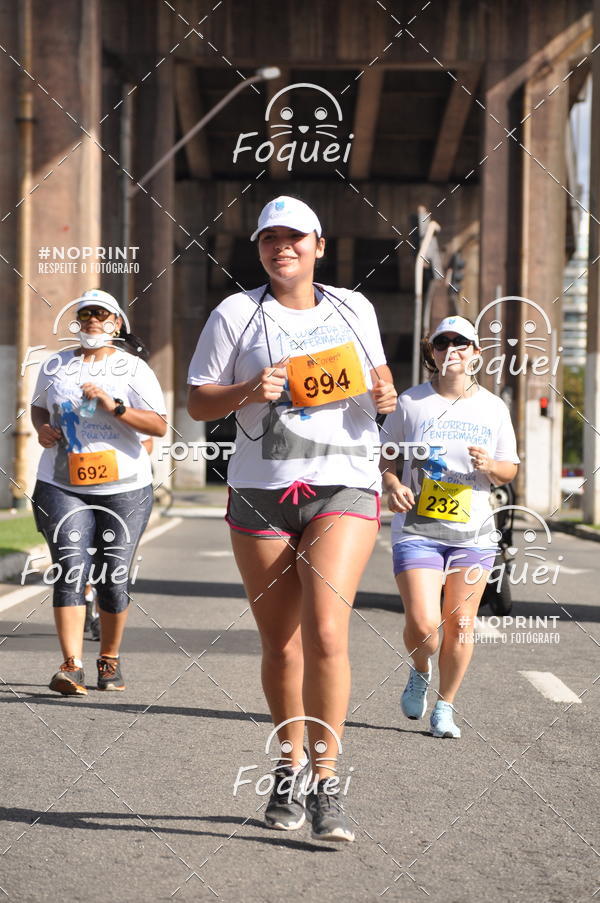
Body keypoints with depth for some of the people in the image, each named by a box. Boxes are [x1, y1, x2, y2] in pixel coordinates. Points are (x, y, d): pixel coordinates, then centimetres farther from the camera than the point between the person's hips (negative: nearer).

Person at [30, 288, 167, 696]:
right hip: (62, 486, 1)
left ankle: (110, 659, 22)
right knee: (70, 571, -12)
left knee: (113, 579, 3)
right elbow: (39, 405, 27)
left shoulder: (133, 368, 1)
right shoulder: (55, 365, 11)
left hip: (124, 488, -1)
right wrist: (42, 428, 5)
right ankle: (72, 666, -15)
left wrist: (114, 407, -20)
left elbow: (159, 425, -7)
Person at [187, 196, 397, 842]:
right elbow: (197, 402, 4)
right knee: (280, 644, 7)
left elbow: (375, 370, 26)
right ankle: (290, 770, 28)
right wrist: (247, 391, -15)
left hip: (344, 488, 0)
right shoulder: (235, 314, 5)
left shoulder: (354, 309, 11)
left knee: (325, 632, -17)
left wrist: (383, 395, 3)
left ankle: (326, 784, -9)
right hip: (260, 493, 0)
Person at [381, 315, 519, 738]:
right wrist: (392, 483, -10)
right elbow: (384, 451, 10)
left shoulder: (493, 407, 5)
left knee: (460, 624, 2)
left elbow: (510, 470, 11)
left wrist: (490, 466, -11)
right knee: (422, 625, -13)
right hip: (417, 530, -2)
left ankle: (445, 707, 21)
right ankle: (420, 673, 22)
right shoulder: (411, 402, 0)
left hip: (472, 533, 2)